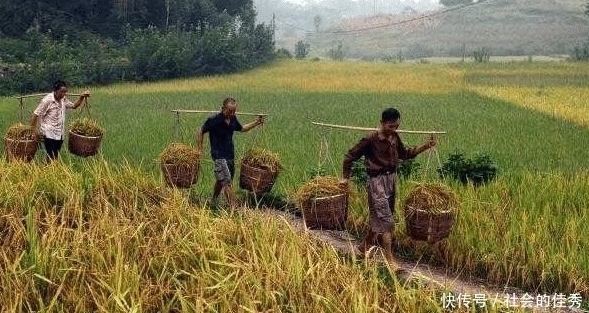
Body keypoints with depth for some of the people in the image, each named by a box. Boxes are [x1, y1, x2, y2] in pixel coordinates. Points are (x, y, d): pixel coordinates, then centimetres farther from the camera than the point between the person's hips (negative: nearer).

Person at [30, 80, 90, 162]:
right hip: (50, 134, -7)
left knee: (56, 157, 10)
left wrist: (82, 97, 9)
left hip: (60, 134, 7)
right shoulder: (47, 100, -14)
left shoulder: (63, 99, 7)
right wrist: (33, 131, -12)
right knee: (51, 157, -10)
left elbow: (74, 106, 24)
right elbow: (35, 115, -12)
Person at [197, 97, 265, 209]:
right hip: (219, 155, -7)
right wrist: (199, 150, -6)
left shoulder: (233, 119, 4)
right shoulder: (213, 120, -15)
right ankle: (234, 207, -16)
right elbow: (200, 133, -4)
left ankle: (213, 202, 34)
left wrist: (256, 123, 15)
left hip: (230, 155, 7)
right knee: (227, 182, -13)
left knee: (221, 180, 18)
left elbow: (241, 128, 24)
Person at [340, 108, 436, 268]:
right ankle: (389, 261, -7)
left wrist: (426, 146, 9)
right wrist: (345, 177, -7)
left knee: (379, 218, 16)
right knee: (385, 220, -9)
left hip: (392, 178, 7)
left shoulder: (394, 137, 3)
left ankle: (364, 246, 36)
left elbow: (404, 154, 19)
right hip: (377, 181, -7)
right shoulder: (370, 139, -16)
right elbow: (350, 156, -9)